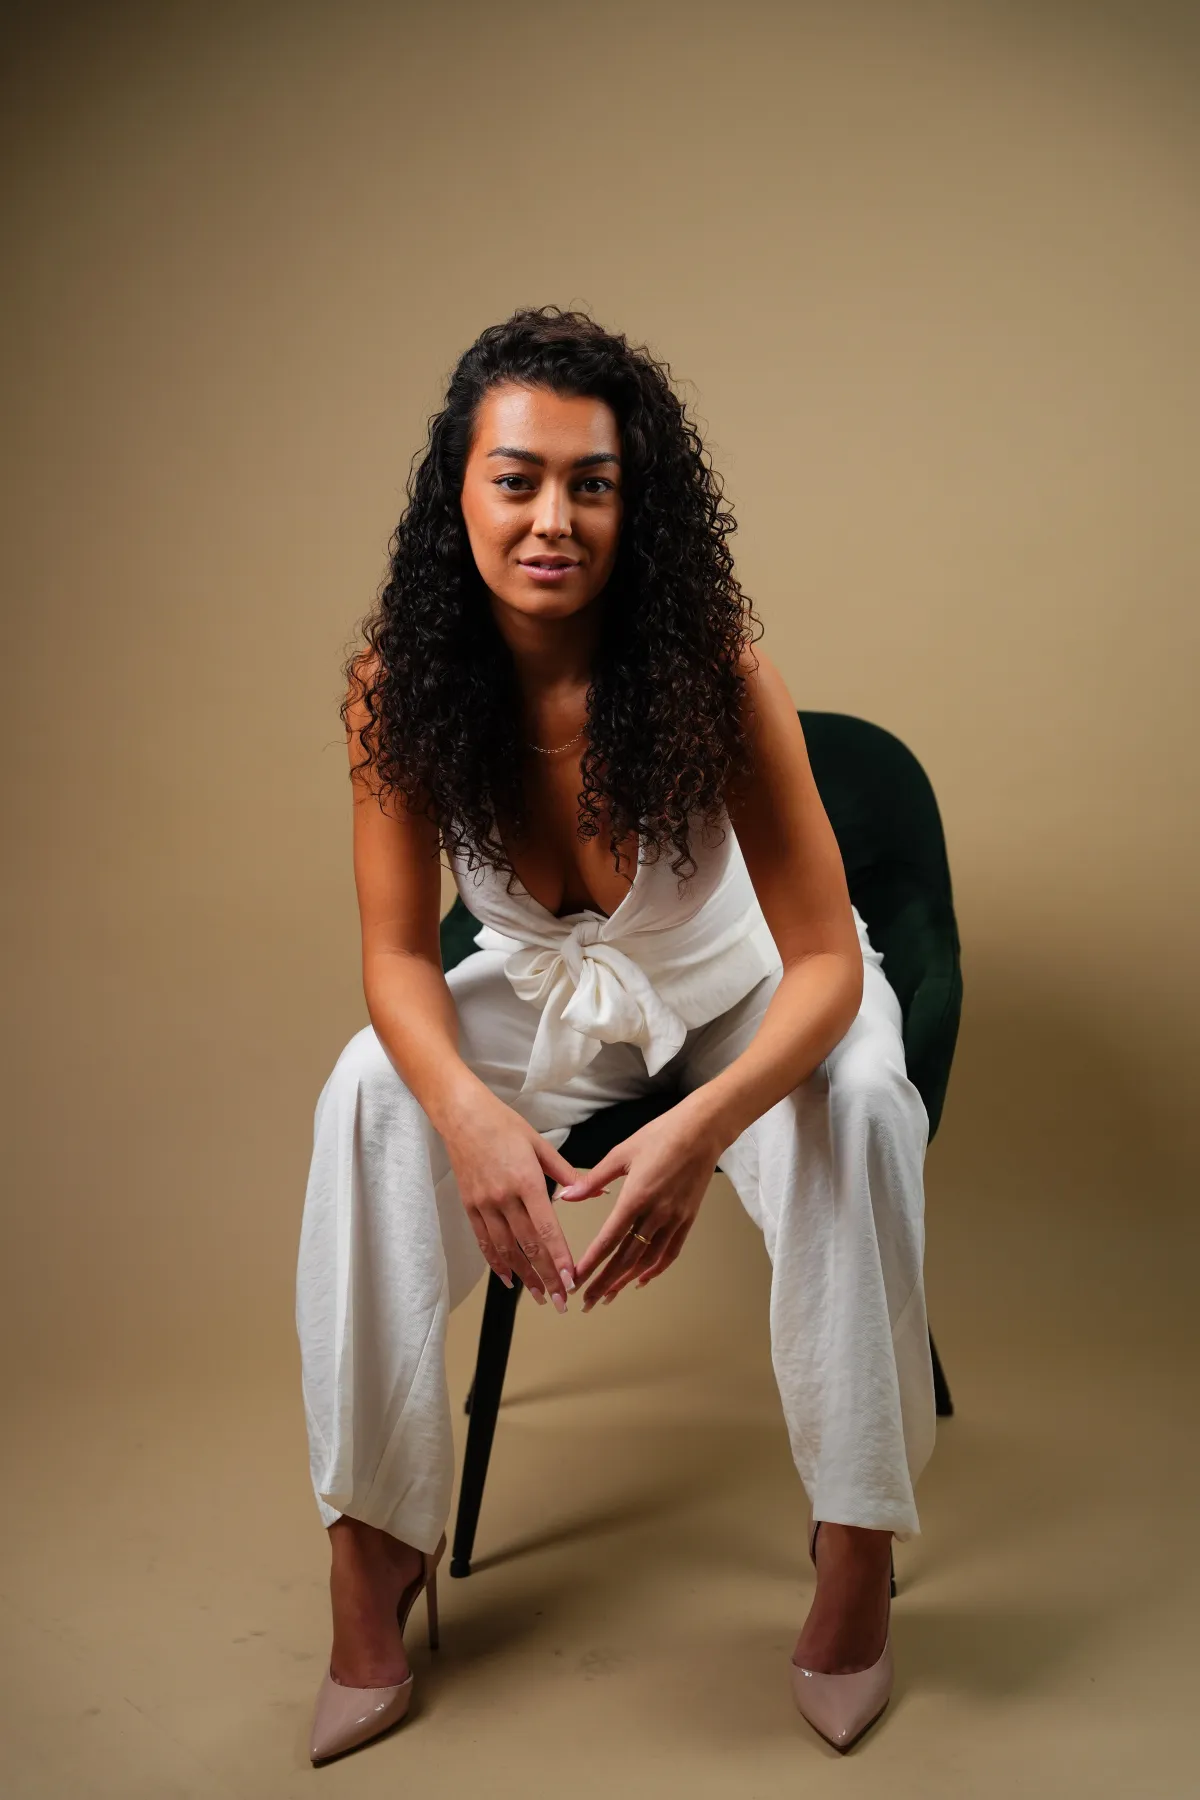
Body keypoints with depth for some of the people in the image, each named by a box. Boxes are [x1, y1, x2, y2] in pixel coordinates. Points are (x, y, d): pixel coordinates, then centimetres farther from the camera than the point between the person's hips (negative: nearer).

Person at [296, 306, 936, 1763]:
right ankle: (369, 1546, -12)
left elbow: (827, 962, -28)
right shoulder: (399, 684, -22)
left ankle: (856, 1538, -11)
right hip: (539, 991, 2)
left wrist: (699, 1130, -46)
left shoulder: (713, 672, -29)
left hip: (734, 994, -2)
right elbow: (398, 957, -17)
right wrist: (472, 1112, -39)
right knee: (368, 1097, -24)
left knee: (855, 1100, -31)